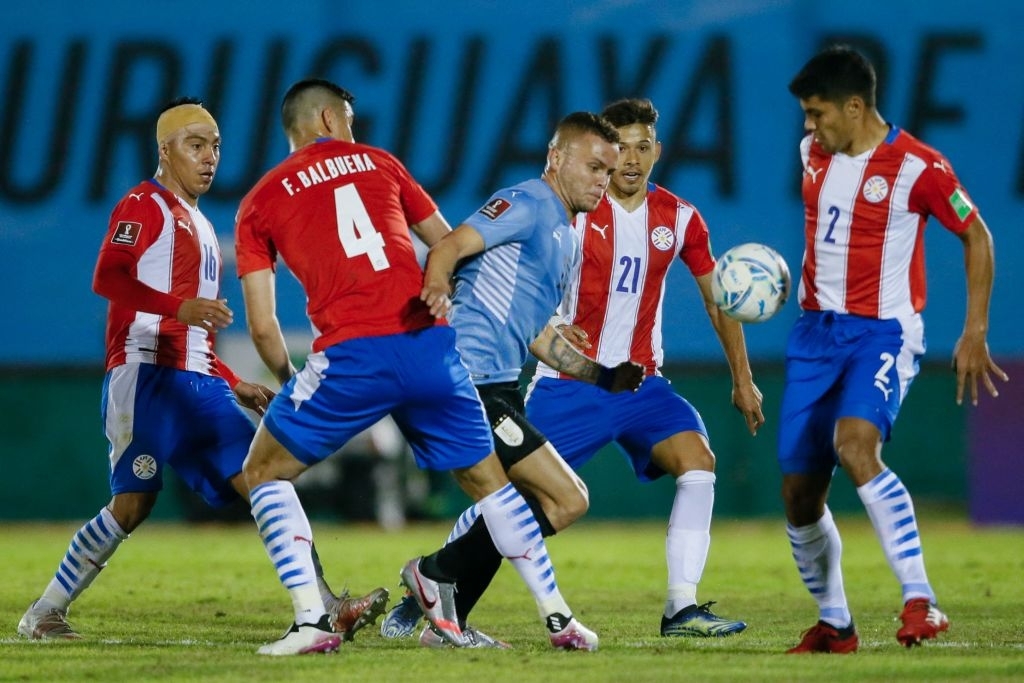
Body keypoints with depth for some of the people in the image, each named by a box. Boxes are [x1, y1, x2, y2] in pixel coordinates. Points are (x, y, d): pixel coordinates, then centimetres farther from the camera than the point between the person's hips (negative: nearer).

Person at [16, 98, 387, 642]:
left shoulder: (200, 228, 26)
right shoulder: (144, 206, -2)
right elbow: (108, 278, -21)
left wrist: (234, 385, 24)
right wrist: (180, 307, -34)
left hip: (198, 384, 8)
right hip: (146, 376, -8)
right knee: (134, 502, -12)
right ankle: (43, 615, 0)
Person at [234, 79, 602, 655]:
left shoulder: (259, 203, 13)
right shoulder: (378, 163, 20)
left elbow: (262, 326, 9)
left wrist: (290, 381, 26)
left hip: (352, 355, -3)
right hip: (433, 348, 3)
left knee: (264, 473, 14)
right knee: (489, 479, 20)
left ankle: (312, 622, -1)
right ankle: (560, 618, 18)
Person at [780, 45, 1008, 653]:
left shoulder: (917, 166, -12)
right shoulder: (815, 153, 7)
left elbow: (976, 236, -2)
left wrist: (975, 333, -5)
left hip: (882, 332, -6)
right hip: (816, 330, 7)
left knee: (855, 445, -32)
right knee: (800, 495, 2)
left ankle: (921, 602, -30)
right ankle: (834, 624, 20)